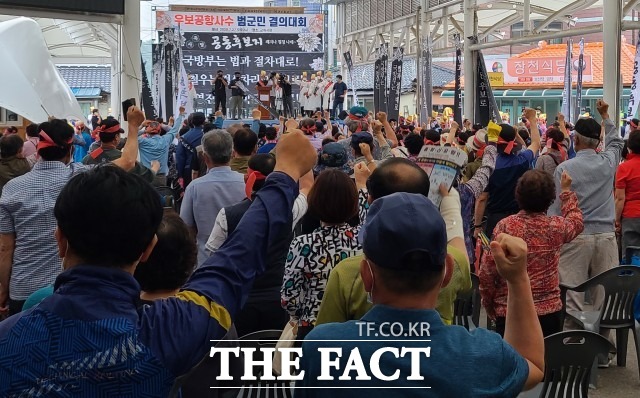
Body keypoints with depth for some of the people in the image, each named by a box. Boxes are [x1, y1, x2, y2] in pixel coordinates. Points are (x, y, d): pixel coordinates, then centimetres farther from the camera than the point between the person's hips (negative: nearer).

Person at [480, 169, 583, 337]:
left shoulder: (505, 226, -10)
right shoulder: (556, 226, -3)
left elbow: (487, 270, -8)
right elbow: (576, 221, 23)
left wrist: (489, 304, 6)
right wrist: (566, 190, 34)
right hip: (549, 311, 2)